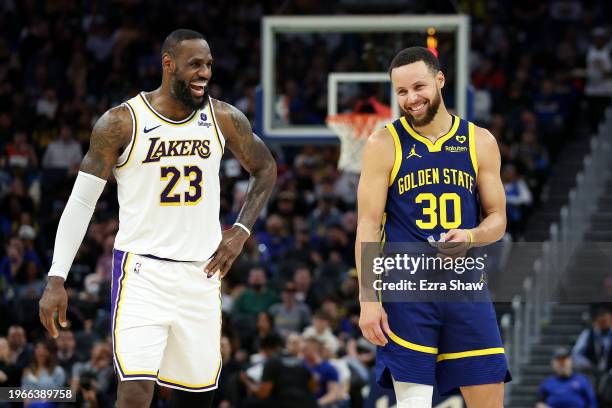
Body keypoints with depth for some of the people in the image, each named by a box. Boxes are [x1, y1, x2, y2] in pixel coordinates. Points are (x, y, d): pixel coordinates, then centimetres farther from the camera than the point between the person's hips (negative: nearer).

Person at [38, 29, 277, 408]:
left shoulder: (224, 119, 2)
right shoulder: (121, 123, -8)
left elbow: (265, 169, 20)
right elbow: (82, 201, -4)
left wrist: (241, 231, 5)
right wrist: (57, 279, -9)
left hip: (201, 274, 4)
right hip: (142, 271, -4)